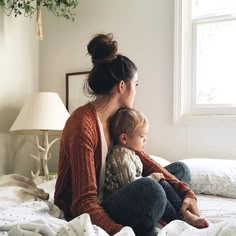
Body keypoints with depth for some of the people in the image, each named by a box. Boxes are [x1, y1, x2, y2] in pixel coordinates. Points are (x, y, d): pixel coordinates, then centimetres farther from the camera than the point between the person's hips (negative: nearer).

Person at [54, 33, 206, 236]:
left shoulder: (115, 119, 3)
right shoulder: (83, 124, -25)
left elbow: (144, 161, 6)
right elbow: (84, 202, -30)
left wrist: (186, 191, -4)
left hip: (106, 203, 9)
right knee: (148, 188, -35)